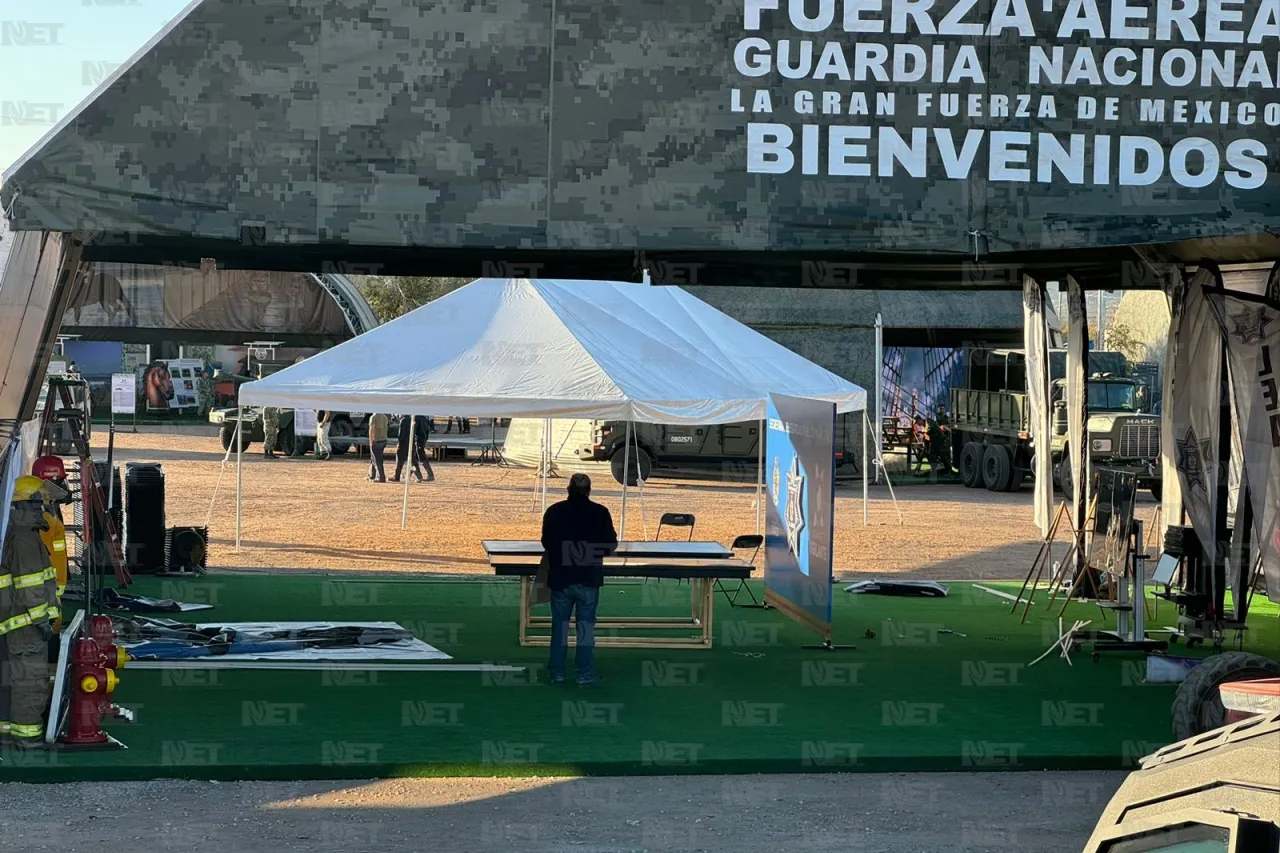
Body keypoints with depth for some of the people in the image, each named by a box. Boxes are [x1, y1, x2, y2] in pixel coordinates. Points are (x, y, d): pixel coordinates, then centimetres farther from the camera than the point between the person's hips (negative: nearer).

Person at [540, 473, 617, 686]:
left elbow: (546, 543, 6)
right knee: (586, 625, 6)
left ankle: (557, 672, 15)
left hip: (560, 577, 1)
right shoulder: (600, 512, -9)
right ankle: (585, 674, 8)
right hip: (589, 579, -1)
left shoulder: (554, 512, -5)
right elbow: (611, 544, -2)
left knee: (559, 625, 11)